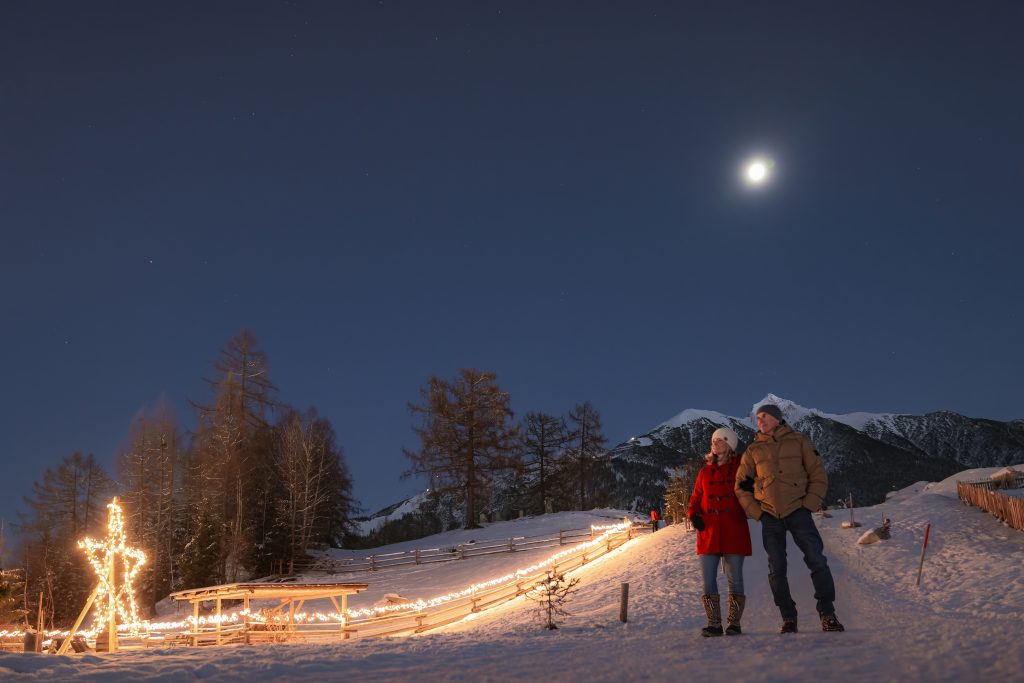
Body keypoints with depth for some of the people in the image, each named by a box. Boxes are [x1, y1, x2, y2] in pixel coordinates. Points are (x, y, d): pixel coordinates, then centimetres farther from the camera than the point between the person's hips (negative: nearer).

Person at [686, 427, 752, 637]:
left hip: (734, 532, -3)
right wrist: (693, 515, -3)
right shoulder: (705, 472, 15)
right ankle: (714, 624, 6)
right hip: (708, 532, 3)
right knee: (708, 579, -1)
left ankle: (734, 623, 9)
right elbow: (695, 499, 15)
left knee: (734, 579, 0)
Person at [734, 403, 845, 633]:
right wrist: (755, 512, 1)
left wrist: (810, 504, -6)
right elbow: (741, 485, 12)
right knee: (776, 569, 2)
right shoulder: (753, 450, 10)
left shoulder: (799, 441, 6)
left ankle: (827, 614, -1)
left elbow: (818, 474, 5)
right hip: (770, 516, 2)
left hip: (797, 511, -2)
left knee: (817, 561, -10)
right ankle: (788, 618, 10)